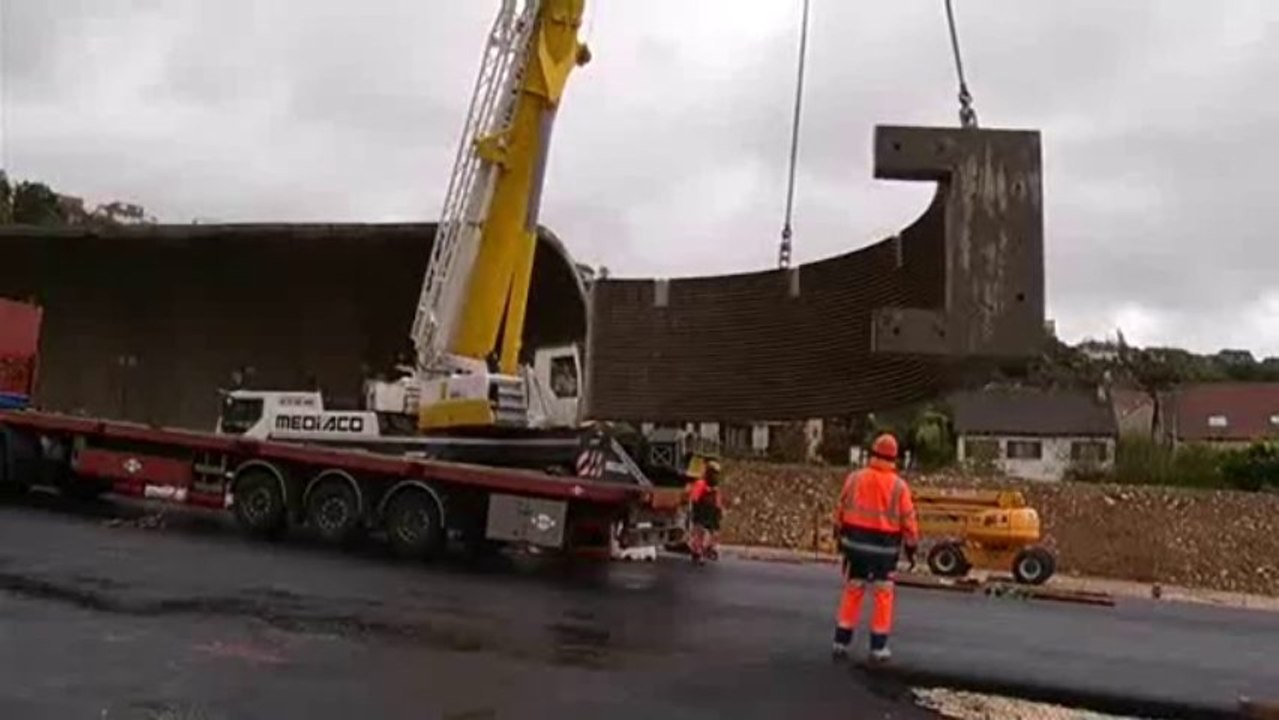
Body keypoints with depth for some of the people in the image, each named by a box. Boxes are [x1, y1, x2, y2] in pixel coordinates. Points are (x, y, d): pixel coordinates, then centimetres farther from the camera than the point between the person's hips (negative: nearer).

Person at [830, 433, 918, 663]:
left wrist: (840, 536, 16)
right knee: (883, 595, 10)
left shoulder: (854, 478, -4)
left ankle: (841, 642, 13)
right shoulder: (899, 486, -9)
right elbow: (908, 520, -6)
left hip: (856, 543, 2)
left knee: (852, 592, 12)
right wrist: (911, 547, 6)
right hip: (884, 547, -2)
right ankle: (878, 648, 12)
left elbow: (841, 510, 3)